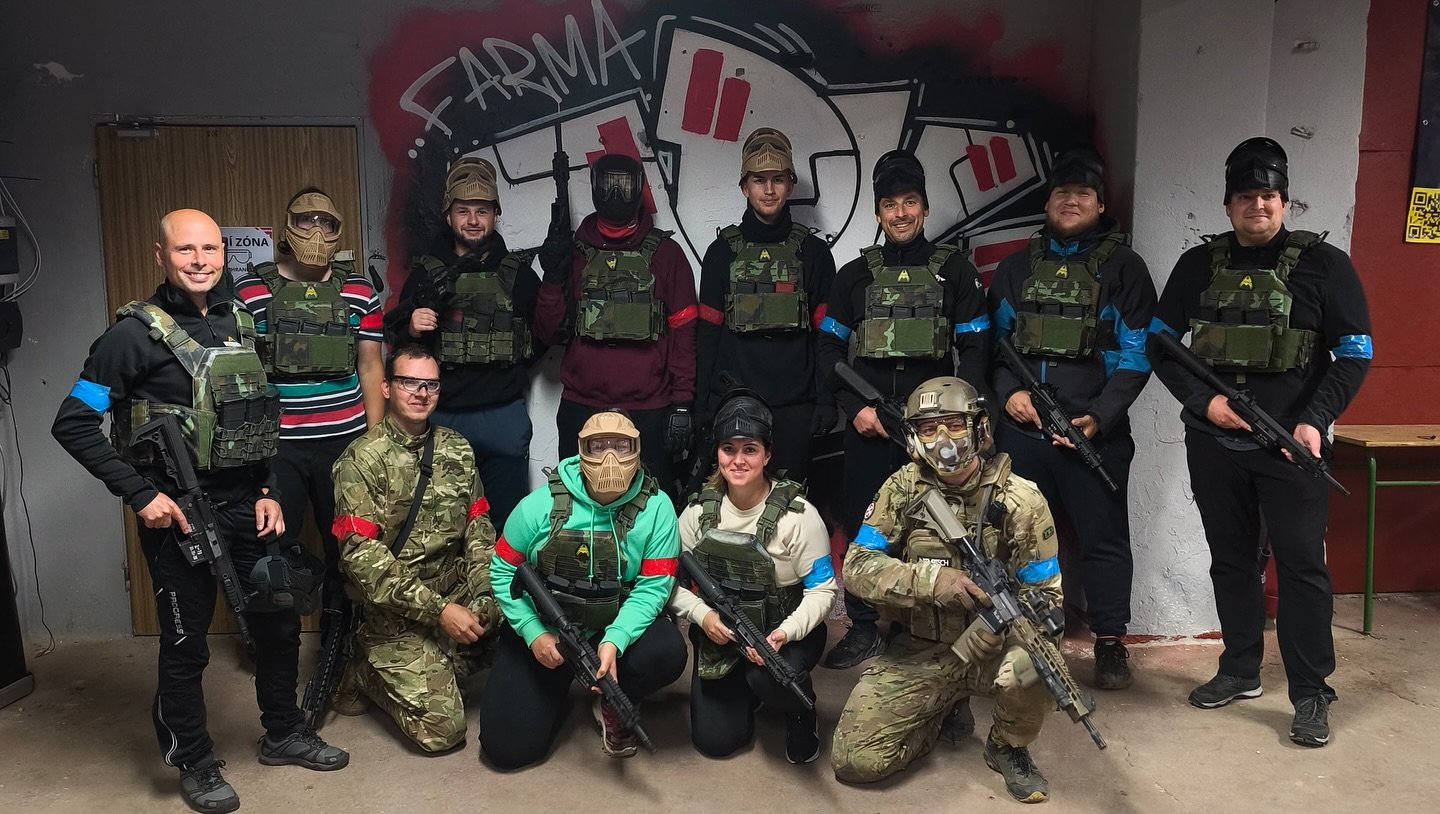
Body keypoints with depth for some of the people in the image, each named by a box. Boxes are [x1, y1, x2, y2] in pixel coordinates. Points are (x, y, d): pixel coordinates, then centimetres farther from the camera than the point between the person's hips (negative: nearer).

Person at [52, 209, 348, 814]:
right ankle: (194, 764, 26)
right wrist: (139, 494, -15)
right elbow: (72, 425, -11)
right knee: (186, 642, 7)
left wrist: (267, 491, 7)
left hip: (245, 505, 6)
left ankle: (283, 733, 34)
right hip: (178, 512, -6)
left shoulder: (240, 322, 8)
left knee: (279, 621, 14)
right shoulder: (136, 333, -10)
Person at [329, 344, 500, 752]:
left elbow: (478, 527, 7)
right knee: (442, 729, -15)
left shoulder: (457, 450, 9)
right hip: (397, 614, -6)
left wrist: (482, 597, -11)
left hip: (458, 593, 6)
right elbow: (361, 555, -16)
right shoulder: (362, 459, -9)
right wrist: (438, 610, -22)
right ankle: (367, 672, 12)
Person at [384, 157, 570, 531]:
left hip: (503, 417, 0)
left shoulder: (517, 272, 5)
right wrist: (411, 328, -15)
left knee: (507, 521, 10)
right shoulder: (426, 272, 5)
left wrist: (555, 278, -9)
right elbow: (396, 337, 8)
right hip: (440, 416, 0)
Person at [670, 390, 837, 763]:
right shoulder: (699, 511, -6)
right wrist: (702, 615, -21)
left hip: (785, 631, -3)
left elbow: (822, 589, -14)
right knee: (714, 740, -4)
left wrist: (785, 633, -30)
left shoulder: (797, 514, -16)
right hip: (720, 633, 4)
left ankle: (801, 710, 1)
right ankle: (746, 689, 29)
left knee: (770, 678, -36)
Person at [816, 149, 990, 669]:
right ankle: (864, 628, 16)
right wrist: (855, 407, -4)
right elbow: (829, 347, 9)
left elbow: (975, 348, 5)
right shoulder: (855, 274, 11)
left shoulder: (956, 271, 8)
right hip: (867, 422, 2)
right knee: (863, 523, 4)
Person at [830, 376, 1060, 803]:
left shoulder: (1019, 500, -11)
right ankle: (943, 711, 18)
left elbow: (1045, 596, -7)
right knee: (856, 761, -12)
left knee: (1031, 668, -36)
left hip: (991, 644, -1)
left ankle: (1008, 748, -1)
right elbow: (858, 567, -9)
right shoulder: (902, 489, -5)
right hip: (918, 650, 1)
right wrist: (932, 579, -26)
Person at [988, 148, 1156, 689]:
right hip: (1020, 428, 3)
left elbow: (1135, 354, -1)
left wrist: (1099, 418, -12)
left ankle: (1110, 643, 19)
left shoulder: (1123, 267, 3)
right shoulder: (1017, 267, 13)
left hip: (1095, 433, -3)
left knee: (1103, 538, 4)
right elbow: (993, 339, 14)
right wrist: (1008, 391, -4)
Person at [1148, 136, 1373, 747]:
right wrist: (1202, 400, -7)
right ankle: (1240, 671, 27)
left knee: (1302, 564, -1)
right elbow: (1159, 343, 8)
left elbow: (1354, 355, -1)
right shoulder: (1199, 265, 5)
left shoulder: (1324, 265, -2)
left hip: (1291, 445, -3)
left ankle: (1311, 693, 11)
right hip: (1213, 444, 3)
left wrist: (1315, 421, -14)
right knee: (1230, 559, 13)